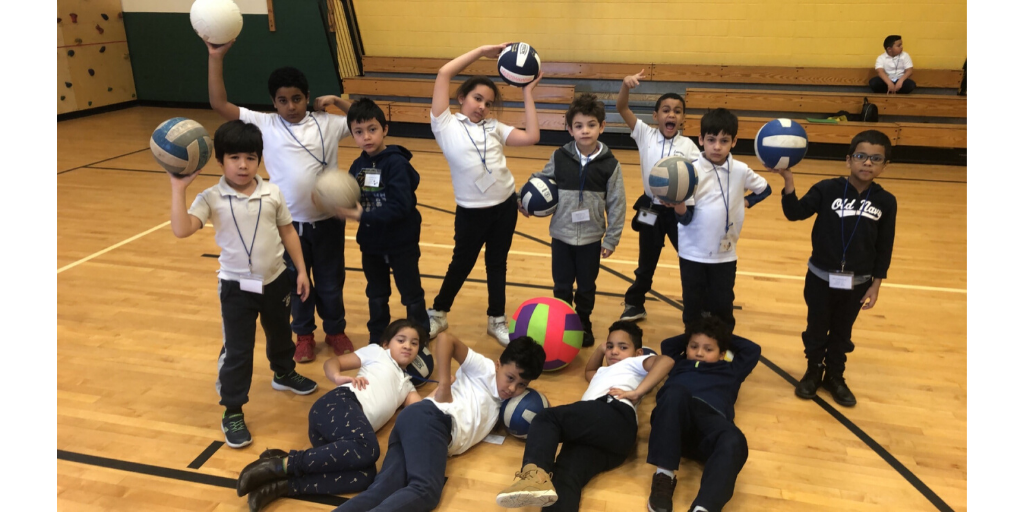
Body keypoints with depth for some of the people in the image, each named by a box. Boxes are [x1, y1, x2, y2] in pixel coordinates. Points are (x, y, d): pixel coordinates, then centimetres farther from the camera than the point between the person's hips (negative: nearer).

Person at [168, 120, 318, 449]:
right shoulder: (211, 198, -13)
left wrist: (301, 270, 4)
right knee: (237, 350, 2)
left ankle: (284, 374, 53)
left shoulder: (272, 193, -6)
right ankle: (232, 413, 17)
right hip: (237, 286, -3)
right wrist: (178, 187, -27)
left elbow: (287, 231, 3)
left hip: (276, 280, 3)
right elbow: (181, 229, -25)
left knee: (280, 334, 25)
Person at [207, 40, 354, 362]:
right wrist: (216, 58, -11)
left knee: (330, 281, 16)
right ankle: (304, 335, 35)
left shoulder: (328, 124, -1)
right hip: (289, 221, 0)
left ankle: (335, 330, 36)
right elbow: (219, 104, -6)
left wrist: (337, 101, -6)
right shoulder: (264, 125, -2)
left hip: (327, 219, 0)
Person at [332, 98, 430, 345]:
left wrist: (363, 216, -28)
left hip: (401, 243, -6)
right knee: (376, 296, 21)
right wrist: (345, 208, -19)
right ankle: (377, 340, 38)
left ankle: (421, 340, 28)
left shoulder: (396, 163, -19)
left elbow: (401, 206, -27)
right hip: (371, 243, 6)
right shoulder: (358, 165, 1)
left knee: (411, 295, 10)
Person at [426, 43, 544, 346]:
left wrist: (527, 93, -1)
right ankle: (437, 313, 34)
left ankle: (496, 320, 32)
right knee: (461, 264, 12)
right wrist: (483, 51, -5)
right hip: (471, 210, -3)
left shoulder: (494, 128, 7)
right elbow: (444, 73, -10)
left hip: (505, 204, 4)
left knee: (497, 264, 16)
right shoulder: (445, 125, -4)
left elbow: (532, 137, -6)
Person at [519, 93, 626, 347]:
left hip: (591, 237, 0)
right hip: (562, 234, 1)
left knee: (587, 286, 15)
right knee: (562, 286, 12)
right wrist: (525, 201, -7)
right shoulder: (559, 157, -7)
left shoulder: (609, 163, -9)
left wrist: (611, 239, -4)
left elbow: (616, 203, -5)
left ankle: (583, 325, 35)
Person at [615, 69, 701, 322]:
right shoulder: (645, 134, -5)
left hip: (679, 211, -1)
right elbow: (621, 108, -12)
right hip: (650, 209, 1)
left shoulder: (687, 145, -7)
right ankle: (635, 305, 33)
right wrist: (626, 85, -31)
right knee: (646, 262, 15)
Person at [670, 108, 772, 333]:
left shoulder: (740, 171, -4)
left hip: (725, 254, 2)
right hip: (693, 253, -2)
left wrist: (745, 202, 3)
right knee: (693, 307, 9)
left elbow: (764, 189, 16)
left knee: (723, 306, 10)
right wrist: (678, 206, -36)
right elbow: (686, 218, -16)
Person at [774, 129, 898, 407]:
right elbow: (795, 213, -21)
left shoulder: (886, 201, -6)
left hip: (857, 282, 1)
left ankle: (835, 376, 37)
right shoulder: (828, 189, -12)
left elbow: (884, 248, 0)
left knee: (842, 332, 17)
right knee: (817, 328, 15)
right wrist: (788, 180, -34)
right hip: (821, 276, -1)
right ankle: (814, 370, 37)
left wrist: (875, 285, 0)